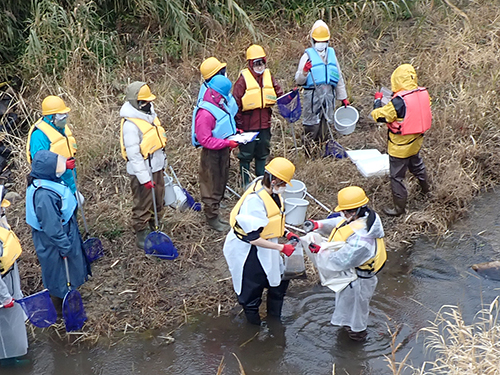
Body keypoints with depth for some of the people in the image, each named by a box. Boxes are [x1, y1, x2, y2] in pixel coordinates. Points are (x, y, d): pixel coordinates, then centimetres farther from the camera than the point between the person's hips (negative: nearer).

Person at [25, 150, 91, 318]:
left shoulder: (49, 181, -6)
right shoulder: (44, 196, -37)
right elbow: (52, 227, -30)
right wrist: (65, 247, -18)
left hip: (67, 234, 9)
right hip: (54, 244, -9)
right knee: (60, 275, 13)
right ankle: (61, 310, 35)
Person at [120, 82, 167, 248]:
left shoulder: (149, 113, 4)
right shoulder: (130, 124, -24)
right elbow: (134, 154, -24)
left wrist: (162, 162, 24)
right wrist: (144, 178, -23)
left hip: (156, 167, 9)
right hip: (142, 171, -9)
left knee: (157, 202, 21)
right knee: (143, 205, 4)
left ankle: (152, 229, 39)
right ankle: (142, 237, 19)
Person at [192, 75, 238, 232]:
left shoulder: (220, 106, 3)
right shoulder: (205, 114, -27)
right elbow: (205, 140, -27)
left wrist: (233, 131, 4)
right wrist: (227, 143, -28)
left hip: (223, 151, 10)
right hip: (211, 154, -10)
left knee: (221, 182, 21)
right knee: (212, 187, 4)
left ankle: (215, 213, 37)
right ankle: (212, 218, 18)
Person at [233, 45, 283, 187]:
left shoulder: (268, 76, 4)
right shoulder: (243, 79, -11)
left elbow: (278, 94, 12)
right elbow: (236, 103, -11)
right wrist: (238, 124, -13)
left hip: (264, 124, 5)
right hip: (248, 125, -5)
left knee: (262, 154, 17)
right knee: (246, 154, 6)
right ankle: (245, 184, 18)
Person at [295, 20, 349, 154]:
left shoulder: (331, 54, 15)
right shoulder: (307, 55, 0)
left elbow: (339, 78, 23)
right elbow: (298, 81, -4)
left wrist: (343, 97, 23)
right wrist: (304, 72, -24)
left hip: (329, 94, 5)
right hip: (312, 94, -5)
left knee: (326, 125, 9)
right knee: (312, 126, -6)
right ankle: (309, 156, 0)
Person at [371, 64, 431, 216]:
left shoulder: (399, 101, -30)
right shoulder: (423, 93, -8)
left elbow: (379, 116, -23)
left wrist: (378, 100, -5)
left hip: (400, 146, -8)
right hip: (416, 142, 8)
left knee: (397, 176, 6)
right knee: (416, 164, 33)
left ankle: (399, 207, 16)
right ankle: (426, 188, 55)